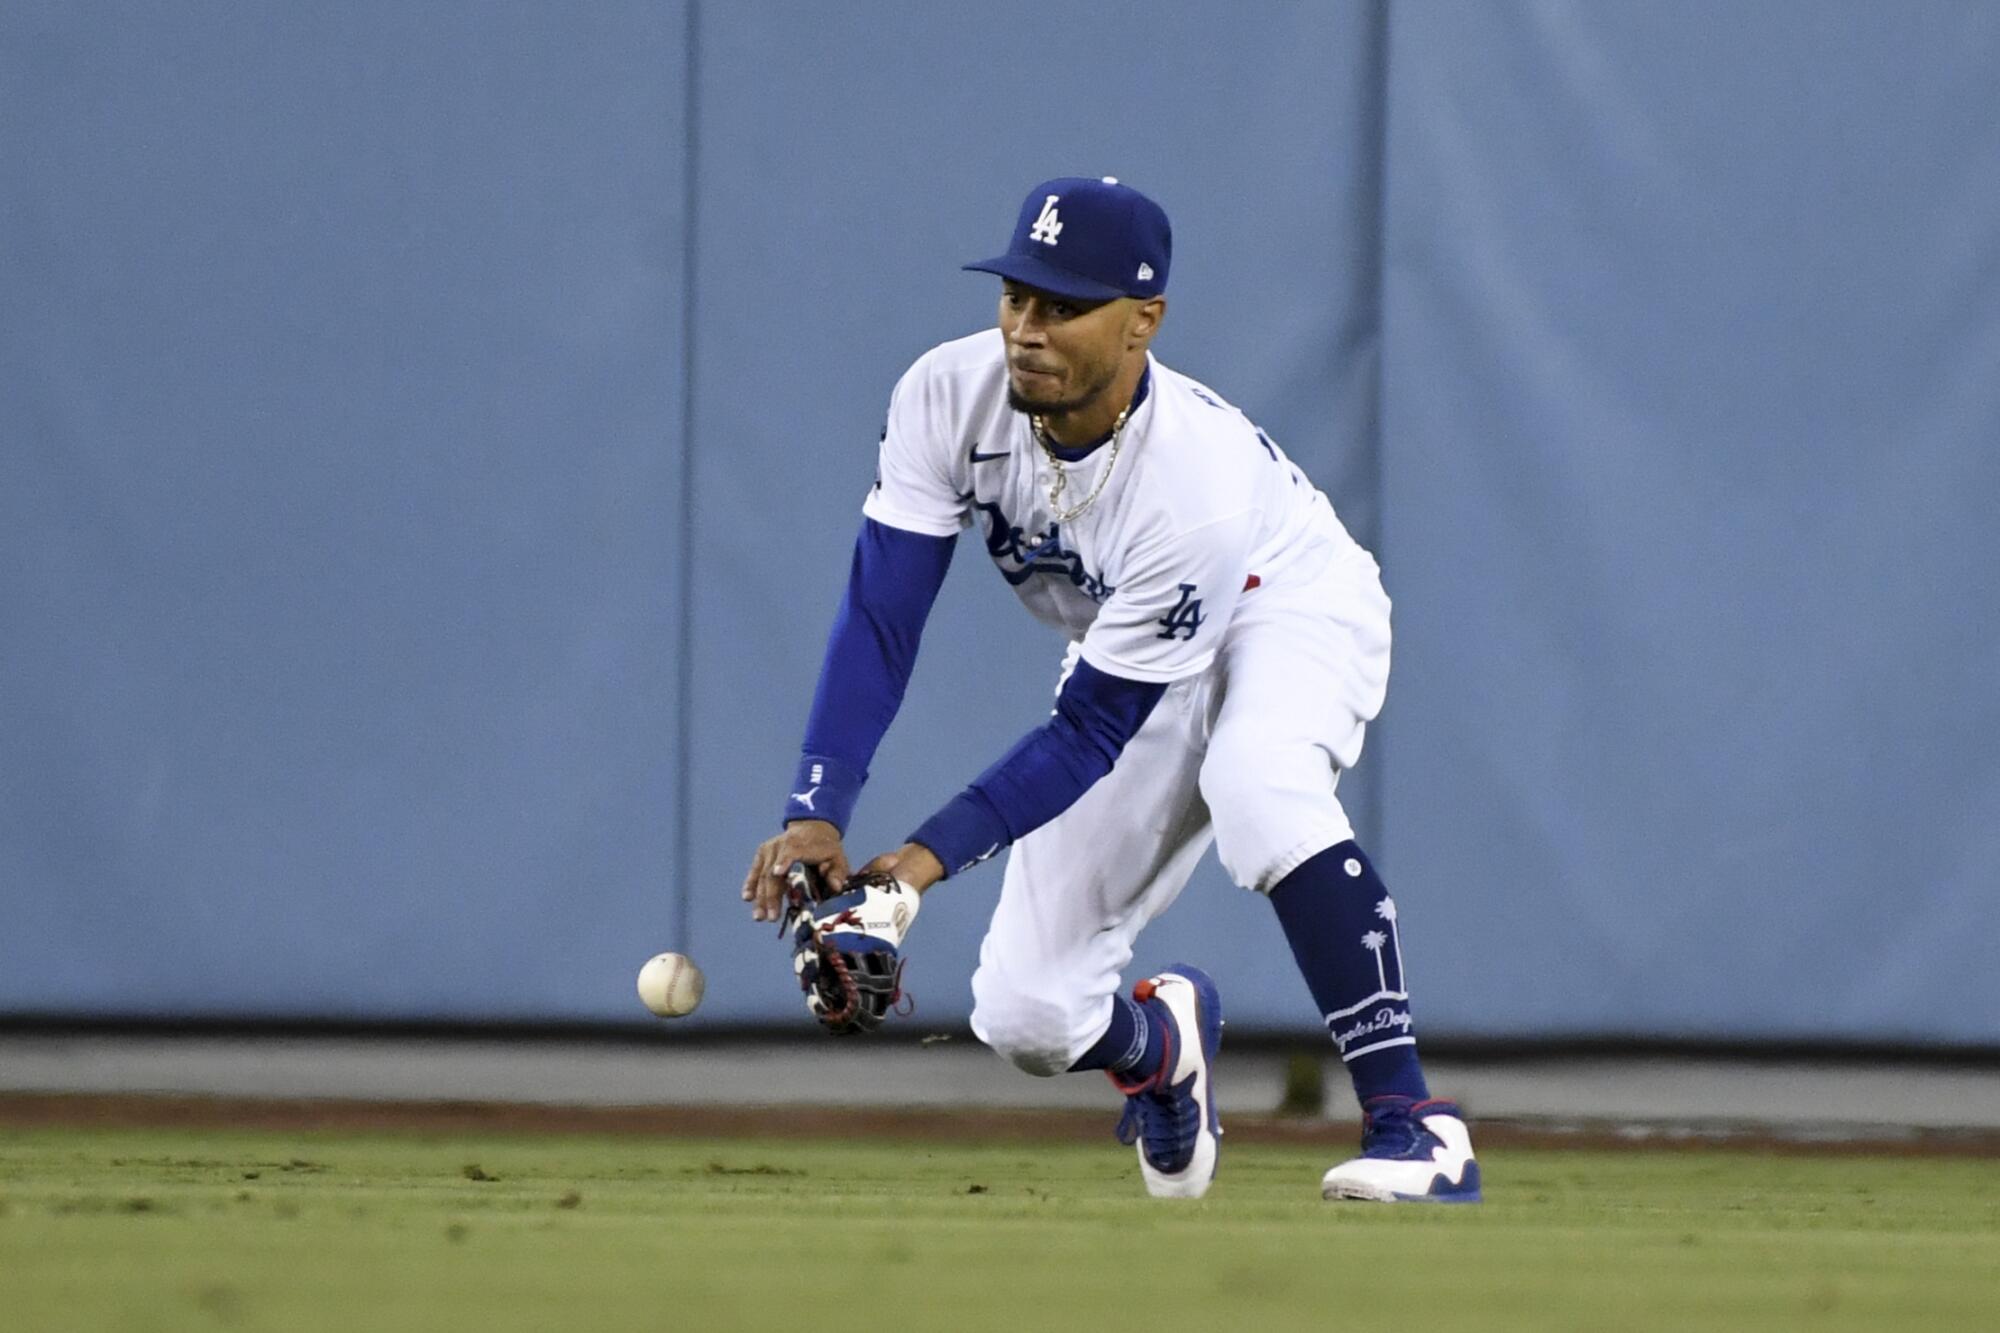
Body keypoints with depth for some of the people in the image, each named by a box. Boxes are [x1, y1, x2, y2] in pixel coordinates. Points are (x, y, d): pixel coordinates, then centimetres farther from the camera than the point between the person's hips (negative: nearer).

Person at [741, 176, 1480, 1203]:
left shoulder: (1198, 491, -38)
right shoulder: (950, 397, -25)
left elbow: (1091, 732, -31)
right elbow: (879, 620, -24)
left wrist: (933, 854, -39)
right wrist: (815, 816, -37)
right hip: (1123, 651, 5)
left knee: (1255, 775, -42)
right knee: (1026, 1017, -4)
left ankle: (1412, 1125, -39)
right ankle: (1161, 1044, 35)